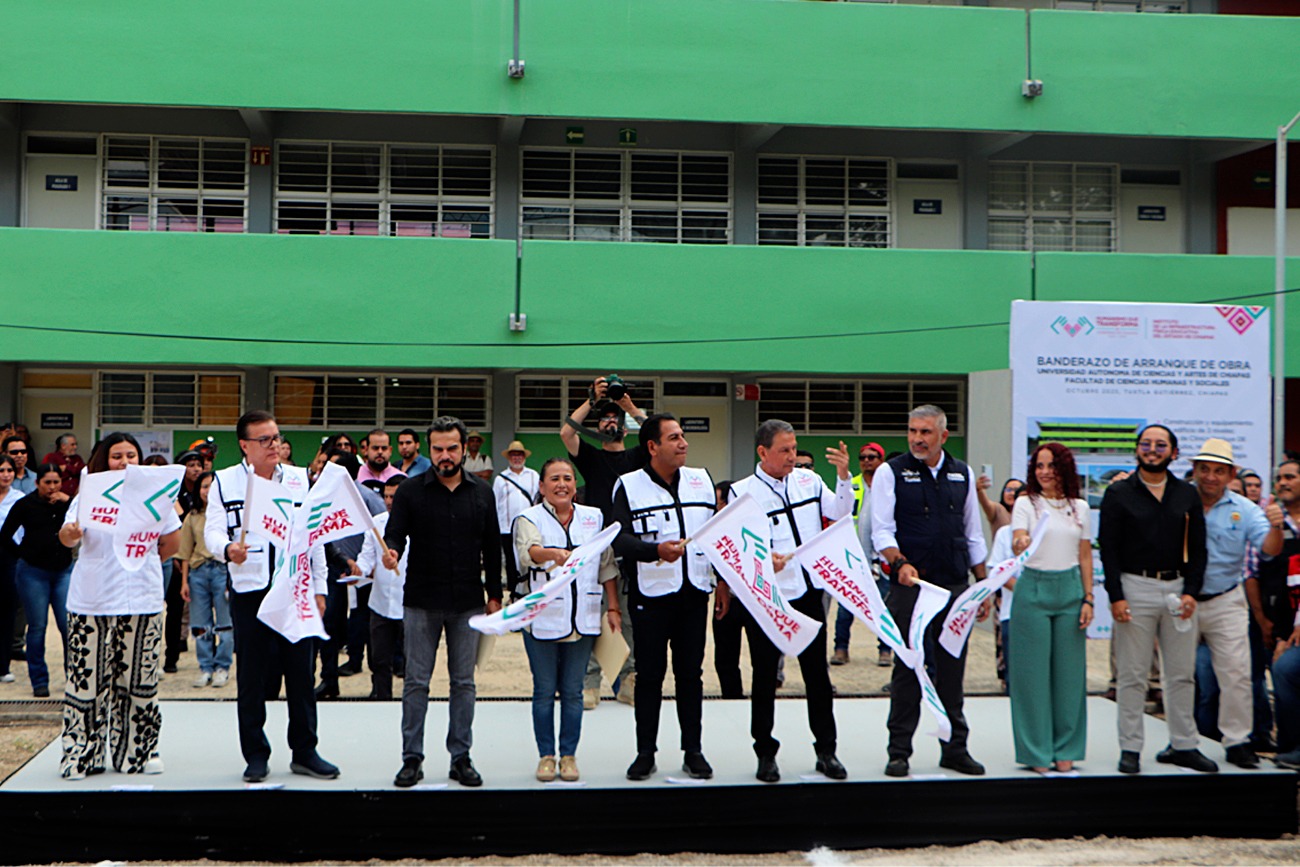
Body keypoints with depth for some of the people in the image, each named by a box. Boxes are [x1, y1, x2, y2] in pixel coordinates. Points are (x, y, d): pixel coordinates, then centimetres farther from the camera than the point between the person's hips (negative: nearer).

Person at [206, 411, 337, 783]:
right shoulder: (225, 482, 4)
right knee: (252, 677, 2)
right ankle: (255, 755, 13)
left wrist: (319, 588, 10)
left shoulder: (301, 479, 11)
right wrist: (227, 549, -26)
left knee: (301, 673, 4)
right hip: (249, 591, -2)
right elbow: (213, 530, -2)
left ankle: (305, 752, 15)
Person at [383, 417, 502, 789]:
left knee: (464, 682, 7)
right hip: (421, 602, -2)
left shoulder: (482, 492, 7)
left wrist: (494, 593, 8)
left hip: (468, 603, 2)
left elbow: (492, 547, 10)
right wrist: (391, 551, -29)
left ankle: (461, 758, 15)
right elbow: (394, 532, -5)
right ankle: (412, 758, 11)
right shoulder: (410, 490, 0)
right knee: (416, 682, 2)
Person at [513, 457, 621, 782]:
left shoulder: (594, 518, 10)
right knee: (544, 691, 5)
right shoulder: (529, 518, -1)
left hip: (582, 620, 2)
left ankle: (569, 755, 16)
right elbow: (528, 550, -23)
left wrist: (614, 608, 9)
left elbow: (607, 565, 13)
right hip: (542, 618, -2)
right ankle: (546, 755, 15)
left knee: (573, 691, 7)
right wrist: (553, 553, -43)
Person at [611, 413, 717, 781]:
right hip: (651, 595, -3)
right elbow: (620, 540, -13)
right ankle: (645, 753, 13)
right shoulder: (629, 486, -2)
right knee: (649, 675, 3)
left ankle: (693, 751, 16)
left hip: (694, 593, 3)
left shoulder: (701, 480, 10)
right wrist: (656, 551, -29)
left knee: (691, 673, 7)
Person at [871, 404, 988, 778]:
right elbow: (881, 530, -6)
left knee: (952, 667, 8)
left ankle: (955, 748, 18)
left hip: (954, 584, 3)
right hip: (910, 583, -3)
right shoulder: (891, 472, 0)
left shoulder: (962, 474, 12)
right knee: (907, 667, -1)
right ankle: (899, 751, 8)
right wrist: (900, 563, -24)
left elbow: (973, 534, 17)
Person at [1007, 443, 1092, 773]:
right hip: (1033, 588, -3)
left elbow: (1085, 557, 11)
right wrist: (1021, 544, -38)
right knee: (1033, 670, -1)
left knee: (1069, 669, 4)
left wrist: (1088, 599, 4)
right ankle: (1036, 751, 8)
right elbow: (1017, 544, -15)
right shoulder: (1026, 504, 0)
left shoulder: (1080, 508, 9)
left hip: (1070, 590, 3)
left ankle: (1065, 749, 15)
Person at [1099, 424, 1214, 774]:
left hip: (1179, 589, 3)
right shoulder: (1119, 493, 2)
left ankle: (1184, 745, 16)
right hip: (1135, 588, -3)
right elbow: (1108, 547, -3)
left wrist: (1191, 591, -3)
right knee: (1132, 675, 0)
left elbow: (1197, 548, 10)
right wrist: (1116, 596, -10)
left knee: (1181, 673, 7)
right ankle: (1130, 749, 6)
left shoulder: (1187, 495, 11)